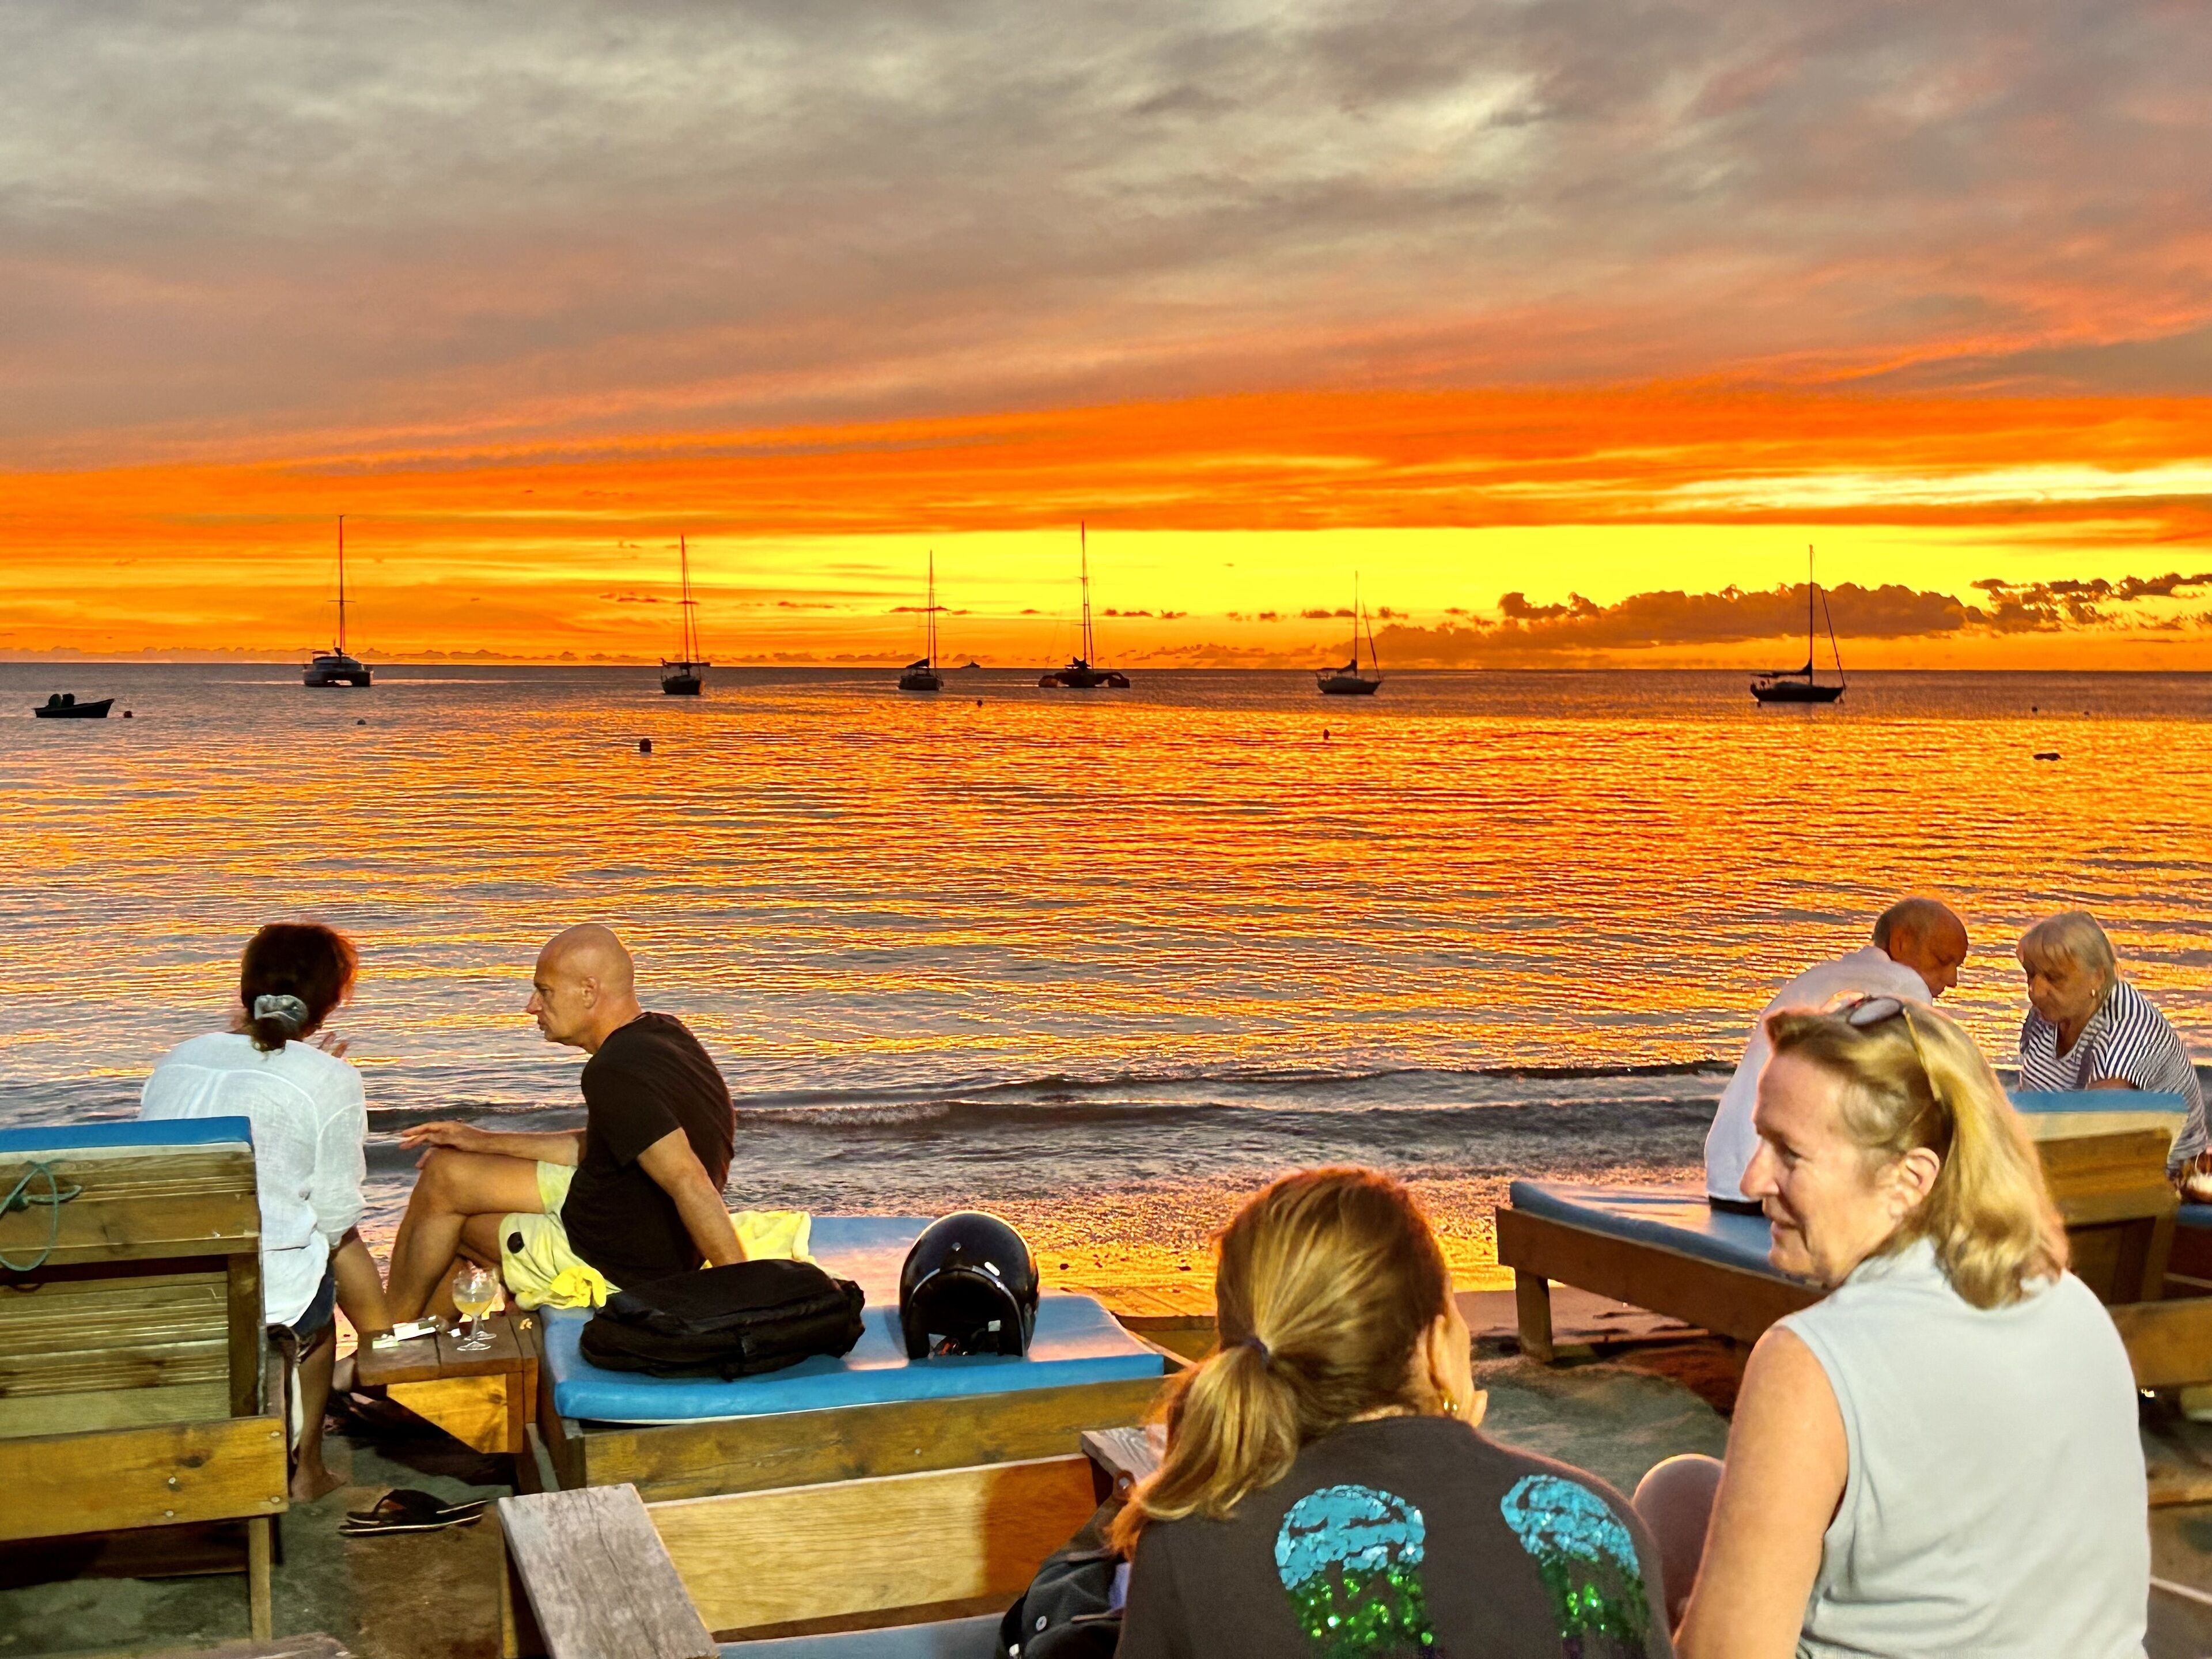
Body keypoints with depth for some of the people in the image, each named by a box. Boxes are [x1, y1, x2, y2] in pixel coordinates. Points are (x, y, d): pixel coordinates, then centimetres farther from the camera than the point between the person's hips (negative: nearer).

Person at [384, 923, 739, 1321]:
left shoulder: (615, 1074, -30)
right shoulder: (664, 1033, 1)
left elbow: (690, 1183, -38)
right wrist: (485, 1142, 16)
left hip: (614, 1269, -10)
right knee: (445, 1171, 18)